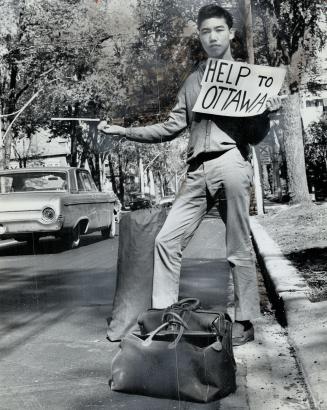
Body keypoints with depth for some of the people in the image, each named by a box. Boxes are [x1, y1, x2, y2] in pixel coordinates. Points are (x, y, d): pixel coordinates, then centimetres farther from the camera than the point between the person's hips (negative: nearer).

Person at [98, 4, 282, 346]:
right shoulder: (192, 81, 21)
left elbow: (256, 137, 7)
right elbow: (170, 128, 19)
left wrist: (266, 113, -14)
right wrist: (122, 130, 13)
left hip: (230, 162, -4)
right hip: (197, 170, 4)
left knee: (238, 249, -1)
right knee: (167, 239, -3)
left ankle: (245, 322, 9)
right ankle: (164, 315, 5)